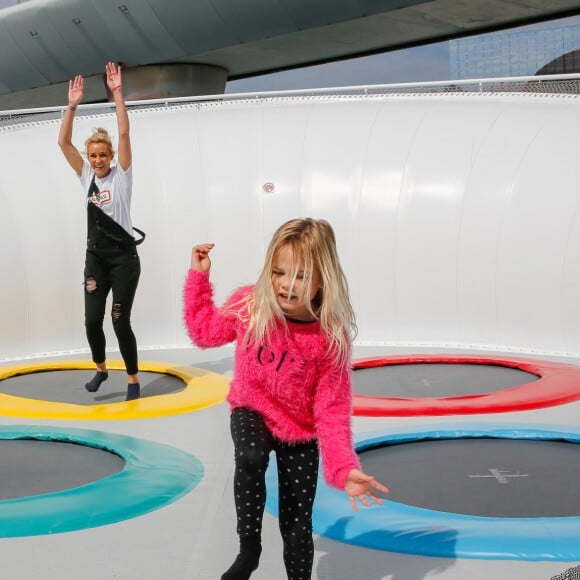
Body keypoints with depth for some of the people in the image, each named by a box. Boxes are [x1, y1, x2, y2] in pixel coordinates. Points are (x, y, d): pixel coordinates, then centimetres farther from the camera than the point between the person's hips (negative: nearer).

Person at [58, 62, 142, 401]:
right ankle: (101, 369, 28)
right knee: (92, 320, 3)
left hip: (124, 257, -4)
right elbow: (64, 143, 0)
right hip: (95, 257, 4)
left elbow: (124, 133, -14)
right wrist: (72, 106, -8)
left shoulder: (122, 175, -3)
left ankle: (133, 378, 11)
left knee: (121, 321, -3)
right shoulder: (86, 177, 7)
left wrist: (117, 93, -19)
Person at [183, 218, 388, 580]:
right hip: (252, 411, 0)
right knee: (250, 459, -35)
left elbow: (332, 410, -18)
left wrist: (343, 468, -29)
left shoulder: (331, 337, -22)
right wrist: (199, 276, -6)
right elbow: (204, 331, 3)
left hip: (300, 431, 0)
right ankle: (249, 549, -14)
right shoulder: (248, 307, -17)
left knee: (297, 530, 5)